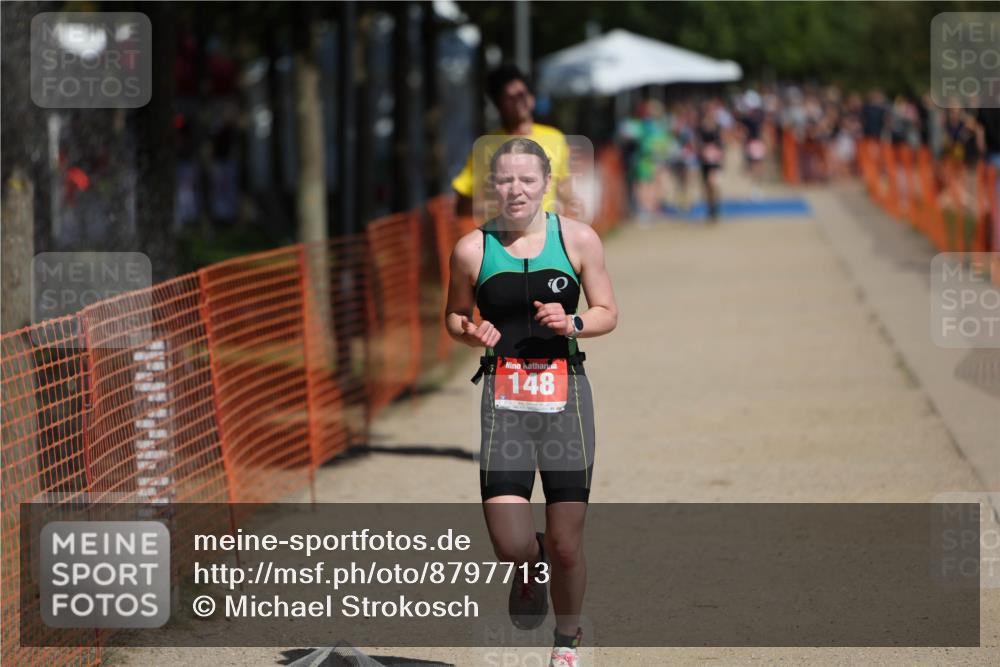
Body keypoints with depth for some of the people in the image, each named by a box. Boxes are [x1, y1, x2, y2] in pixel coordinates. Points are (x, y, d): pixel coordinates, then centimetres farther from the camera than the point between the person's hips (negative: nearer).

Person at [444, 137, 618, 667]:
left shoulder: (577, 239, 2)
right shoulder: (472, 249, 2)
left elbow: (608, 314, 10)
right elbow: (454, 316, 16)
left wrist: (572, 323, -11)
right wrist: (471, 333, -7)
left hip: (565, 393, 0)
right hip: (503, 397, 0)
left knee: (566, 546, 2)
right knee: (510, 545, -14)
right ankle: (531, 568, 25)